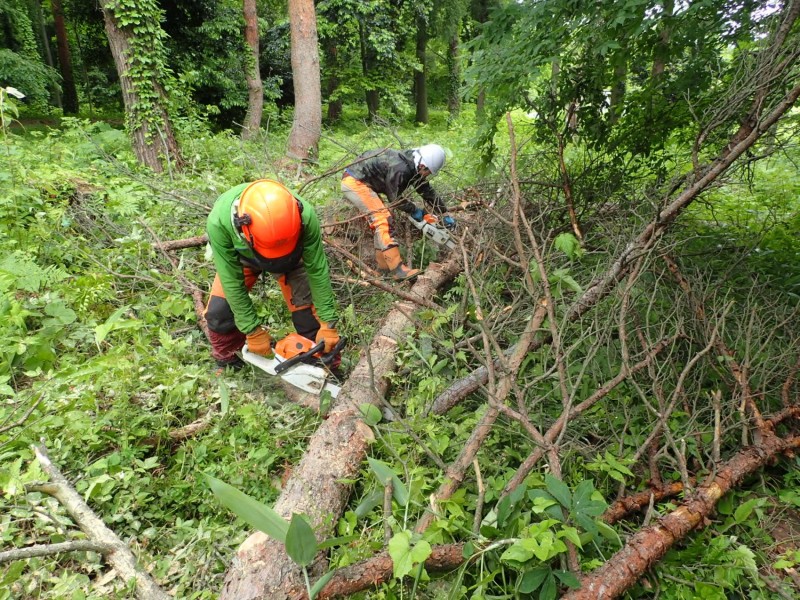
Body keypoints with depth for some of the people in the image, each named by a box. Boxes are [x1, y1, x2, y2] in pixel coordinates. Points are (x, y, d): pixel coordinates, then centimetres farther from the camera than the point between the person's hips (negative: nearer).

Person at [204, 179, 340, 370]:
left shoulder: (305, 216, -42)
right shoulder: (220, 221, -41)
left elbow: (317, 270, -29)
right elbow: (232, 282, -30)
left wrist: (328, 323, -25)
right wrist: (253, 331, -25)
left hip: (291, 256, 0)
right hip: (240, 257, 1)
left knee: (308, 309, -7)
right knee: (219, 311, -6)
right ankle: (227, 358, 22)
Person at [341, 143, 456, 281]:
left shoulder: (413, 166, 4)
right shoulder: (400, 169, -26)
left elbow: (428, 192, 13)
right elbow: (396, 198, -14)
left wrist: (445, 214, 17)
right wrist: (416, 211, 1)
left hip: (361, 182, 10)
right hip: (354, 182, -10)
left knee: (382, 222, 9)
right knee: (384, 221, -17)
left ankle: (383, 265, 12)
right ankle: (397, 269, -22)